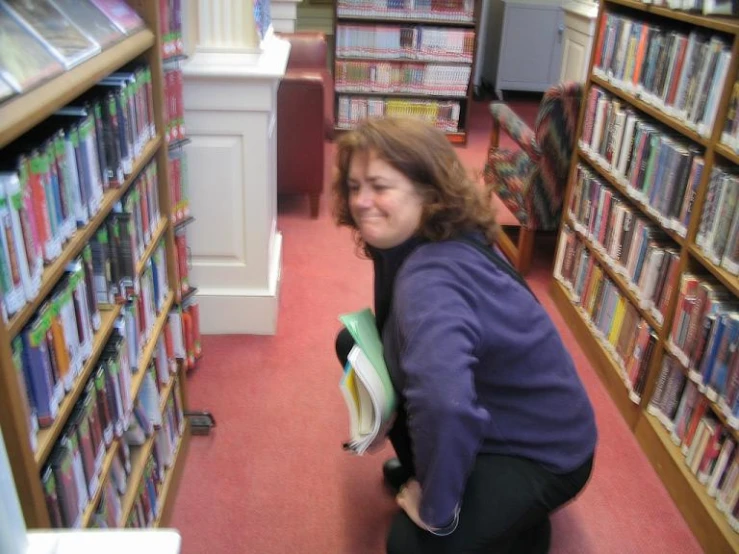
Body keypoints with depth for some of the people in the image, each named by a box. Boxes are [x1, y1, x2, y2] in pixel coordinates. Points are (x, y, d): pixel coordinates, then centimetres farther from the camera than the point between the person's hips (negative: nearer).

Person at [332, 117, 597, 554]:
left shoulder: (431, 280, -36)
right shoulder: (422, 240, -8)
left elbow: (446, 407, -52)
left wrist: (435, 507, -33)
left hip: (542, 452, -8)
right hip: (496, 417, 8)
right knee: (354, 344, 3)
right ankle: (422, 469, 20)